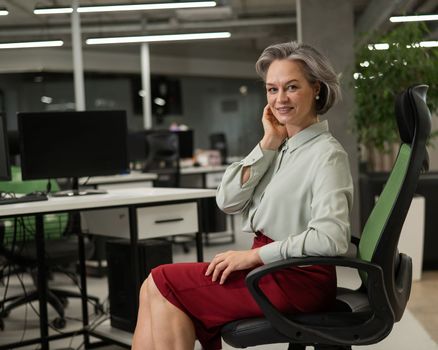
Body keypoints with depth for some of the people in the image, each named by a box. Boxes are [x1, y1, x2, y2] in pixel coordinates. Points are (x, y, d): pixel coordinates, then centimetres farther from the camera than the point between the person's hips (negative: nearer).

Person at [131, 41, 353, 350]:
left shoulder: (326, 153, -12)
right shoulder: (280, 146, 13)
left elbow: (330, 238, -25)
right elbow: (228, 201, 2)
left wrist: (253, 256, -19)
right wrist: (269, 143, -4)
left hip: (298, 278, -8)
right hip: (269, 267, 8)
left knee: (163, 284, -7)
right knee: (156, 287, -2)